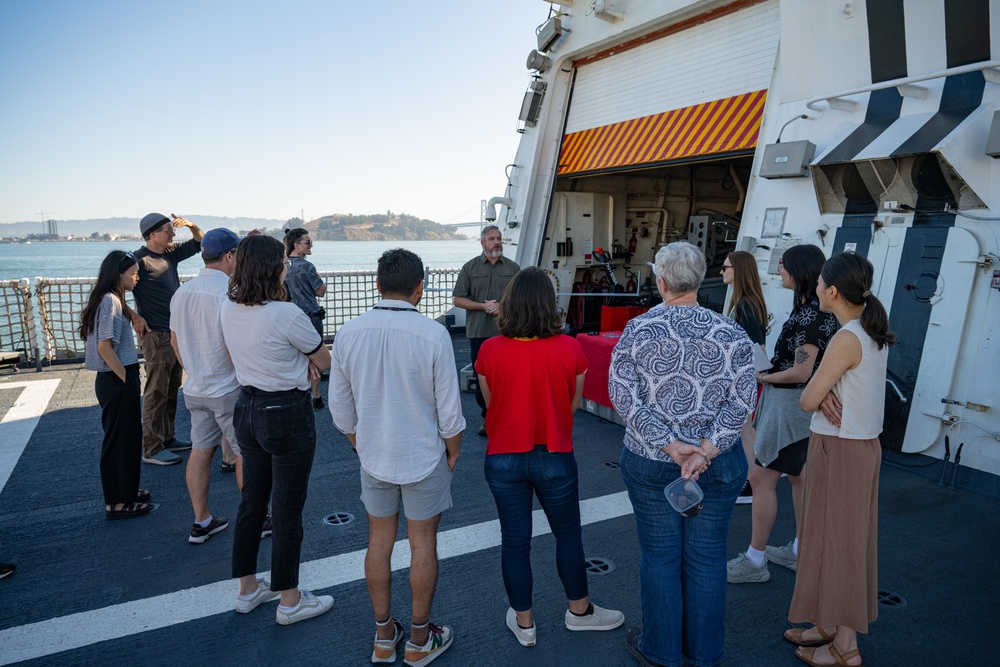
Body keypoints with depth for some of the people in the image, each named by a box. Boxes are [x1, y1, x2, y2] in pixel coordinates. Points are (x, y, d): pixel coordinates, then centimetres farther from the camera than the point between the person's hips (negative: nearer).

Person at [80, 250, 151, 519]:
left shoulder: (111, 299, 12)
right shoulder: (110, 300, -17)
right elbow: (104, 347, -22)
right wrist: (125, 379, -16)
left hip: (114, 379, 10)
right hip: (117, 381, -10)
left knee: (126, 437, 19)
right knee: (121, 440, 1)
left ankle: (125, 491, 33)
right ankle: (117, 504, 12)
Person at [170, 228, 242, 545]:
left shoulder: (181, 292, 4)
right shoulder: (229, 292, -21)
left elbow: (175, 340, 14)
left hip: (196, 388, 7)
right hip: (229, 390, -7)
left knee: (200, 450, 13)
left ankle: (201, 521, 24)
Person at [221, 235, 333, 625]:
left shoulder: (228, 310, -1)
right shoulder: (286, 314, -23)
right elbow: (325, 362, -11)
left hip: (247, 408, 8)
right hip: (287, 414, -7)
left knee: (251, 500, 20)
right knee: (288, 509, 6)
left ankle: (248, 589, 36)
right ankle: (290, 601, 23)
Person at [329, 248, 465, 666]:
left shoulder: (348, 334, -8)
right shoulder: (433, 335, -20)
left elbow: (341, 407, 1)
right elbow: (450, 412, -15)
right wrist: (452, 453, 3)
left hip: (374, 458, 4)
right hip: (424, 458, -3)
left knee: (379, 542, 17)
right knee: (423, 544, 12)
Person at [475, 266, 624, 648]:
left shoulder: (490, 350, -13)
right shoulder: (570, 349, -15)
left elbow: (490, 402, 1)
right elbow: (573, 404, -2)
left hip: (503, 459, 1)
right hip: (554, 459, 0)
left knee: (514, 541, 16)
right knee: (568, 536, 21)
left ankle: (523, 622, 33)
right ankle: (579, 611, 40)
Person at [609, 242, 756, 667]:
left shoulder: (637, 329, -9)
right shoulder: (731, 333, -5)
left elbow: (622, 394, -14)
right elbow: (741, 400, -11)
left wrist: (668, 444, -13)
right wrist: (706, 449, -14)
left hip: (649, 461, -1)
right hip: (718, 464, 1)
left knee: (659, 556, 14)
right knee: (706, 557, 15)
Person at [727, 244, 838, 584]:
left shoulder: (811, 314, -21)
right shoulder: (812, 308, 9)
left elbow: (801, 372, -23)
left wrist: (764, 377, -11)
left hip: (790, 403, -11)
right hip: (796, 403, 11)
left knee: (761, 477, -4)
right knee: (798, 476, 18)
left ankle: (755, 561, 6)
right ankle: (800, 551, 32)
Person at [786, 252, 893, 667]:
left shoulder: (847, 339, -23)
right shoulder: (874, 334, 5)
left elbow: (806, 400, -20)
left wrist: (818, 395, 0)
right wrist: (826, 393, -12)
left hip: (839, 449, -9)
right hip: (863, 444, 9)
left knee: (838, 542, 5)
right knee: (843, 540, 18)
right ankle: (831, 626, 33)